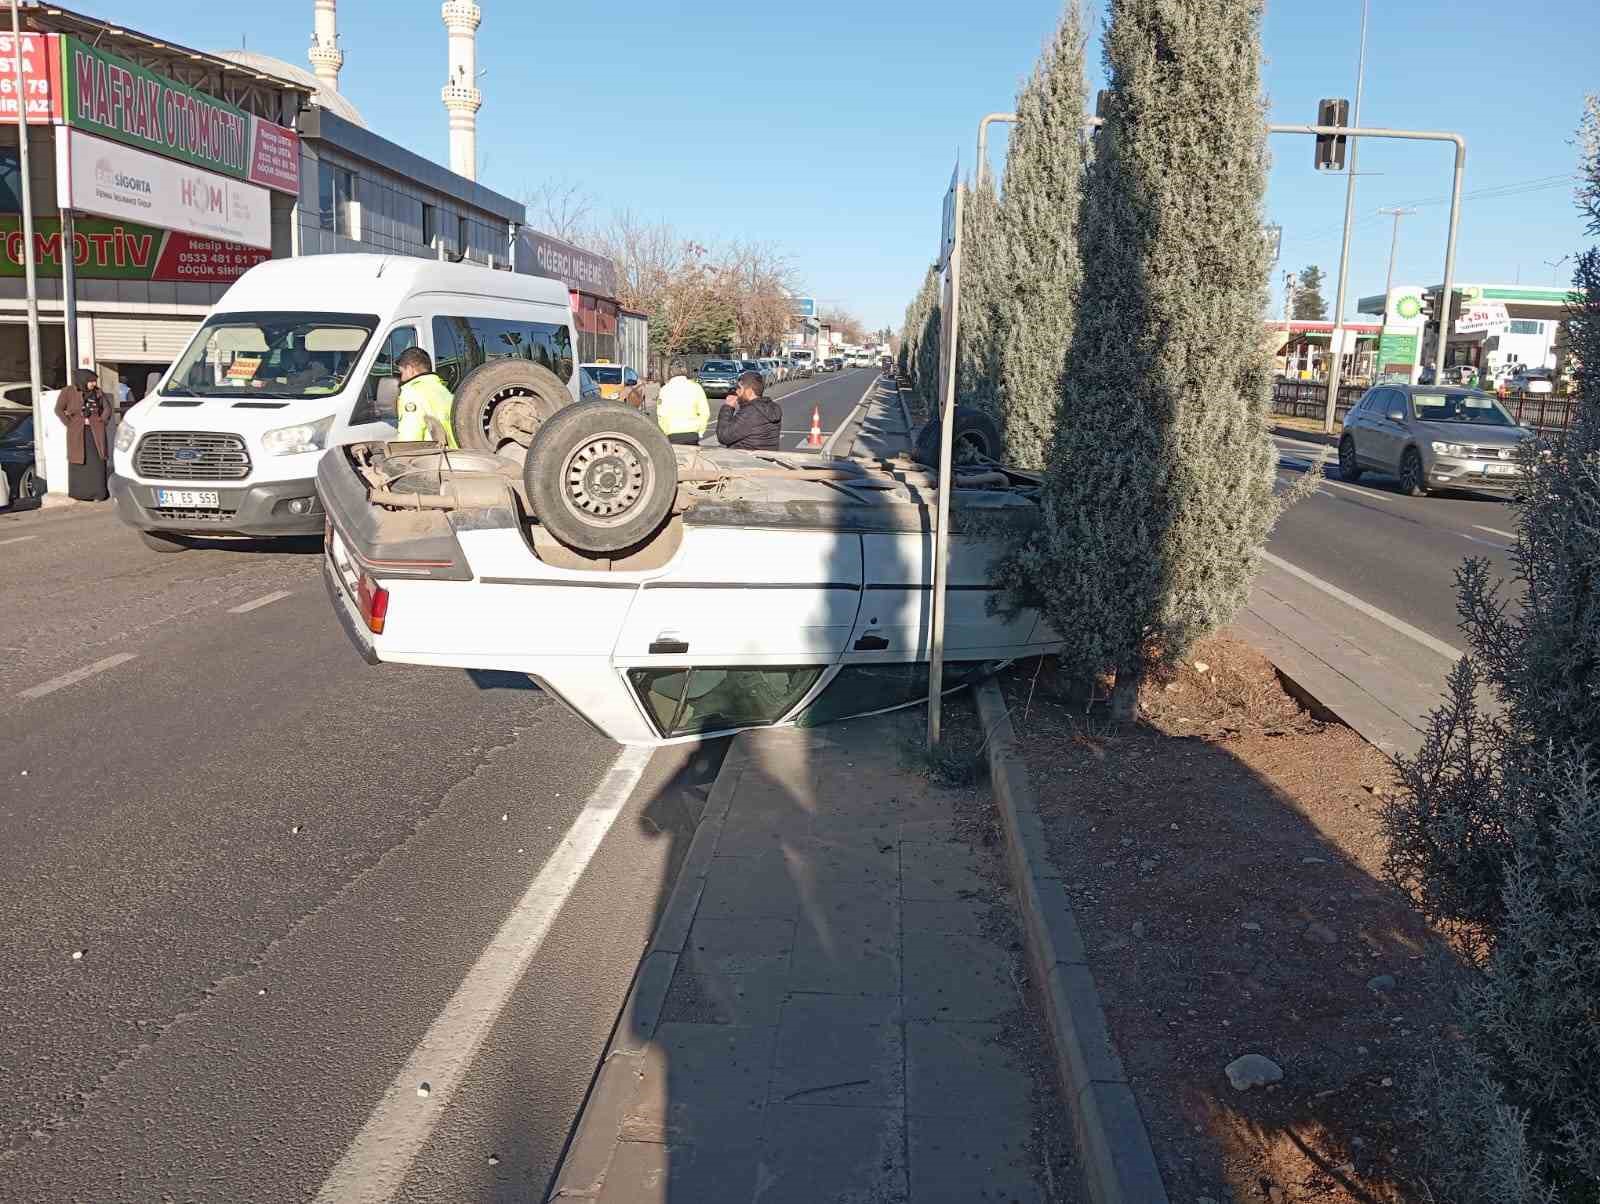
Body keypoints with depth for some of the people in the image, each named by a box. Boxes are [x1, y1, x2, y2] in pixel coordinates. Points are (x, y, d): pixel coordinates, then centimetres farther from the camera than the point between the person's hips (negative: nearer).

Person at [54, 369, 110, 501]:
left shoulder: (97, 392, 8)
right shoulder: (68, 392, -2)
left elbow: (107, 407, 15)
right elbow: (59, 409, -2)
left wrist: (101, 420, 3)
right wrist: (69, 423, -6)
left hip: (96, 433, 2)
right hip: (77, 433, -2)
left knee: (96, 463, 0)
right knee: (78, 463, 2)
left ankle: (98, 493, 5)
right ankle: (79, 493, 10)